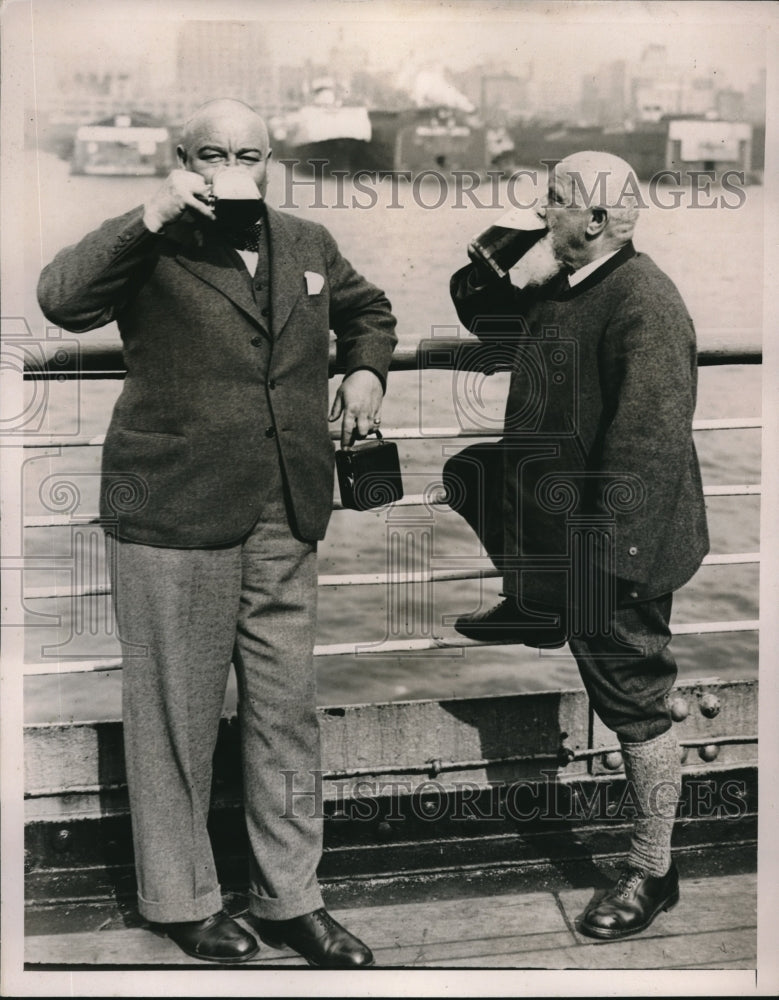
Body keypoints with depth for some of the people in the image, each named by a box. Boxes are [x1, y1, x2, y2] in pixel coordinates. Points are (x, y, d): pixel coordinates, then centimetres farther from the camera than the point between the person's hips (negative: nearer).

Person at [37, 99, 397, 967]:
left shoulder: (308, 244, 14)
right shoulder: (153, 250, -2)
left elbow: (367, 310, 31)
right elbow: (61, 299, -18)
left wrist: (366, 369, 13)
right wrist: (152, 217, -20)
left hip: (285, 521, 5)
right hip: (173, 516, -4)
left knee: (287, 709, 9)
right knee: (176, 714, 5)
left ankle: (289, 898, 24)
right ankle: (180, 899, 23)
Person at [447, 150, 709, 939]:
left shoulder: (645, 304, -24)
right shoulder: (561, 286, 6)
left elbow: (649, 445, -29)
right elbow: (489, 325, 20)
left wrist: (606, 559, -29)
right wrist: (512, 277, -1)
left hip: (613, 544, -9)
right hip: (552, 507, 9)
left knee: (633, 702, 1)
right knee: (468, 474, 26)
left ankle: (653, 872, 17)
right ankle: (531, 609, 39)